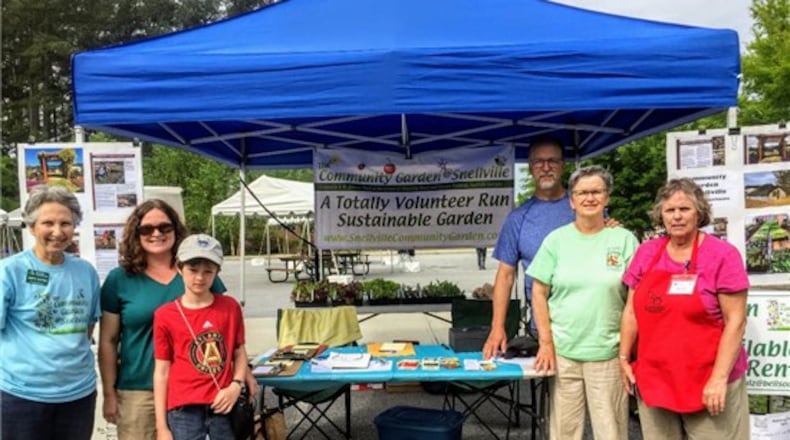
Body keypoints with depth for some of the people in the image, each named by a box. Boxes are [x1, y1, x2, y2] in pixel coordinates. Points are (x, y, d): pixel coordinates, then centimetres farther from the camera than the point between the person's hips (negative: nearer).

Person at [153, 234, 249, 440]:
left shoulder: (230, 307, 3)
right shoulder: (165, 315, -4)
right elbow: (162, 371, -1)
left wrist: (236, 385, -8)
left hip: (223, 406, 2)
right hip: (185, 409, -2)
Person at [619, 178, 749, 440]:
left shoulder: (722, 254, -8)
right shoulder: (646, 253, 5)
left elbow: (735, 320, -11)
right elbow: (632, 311, 9)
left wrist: (719, 378, -15)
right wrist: (624, 358, 7)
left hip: (707, 382, -4)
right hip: (653, 379, 4)